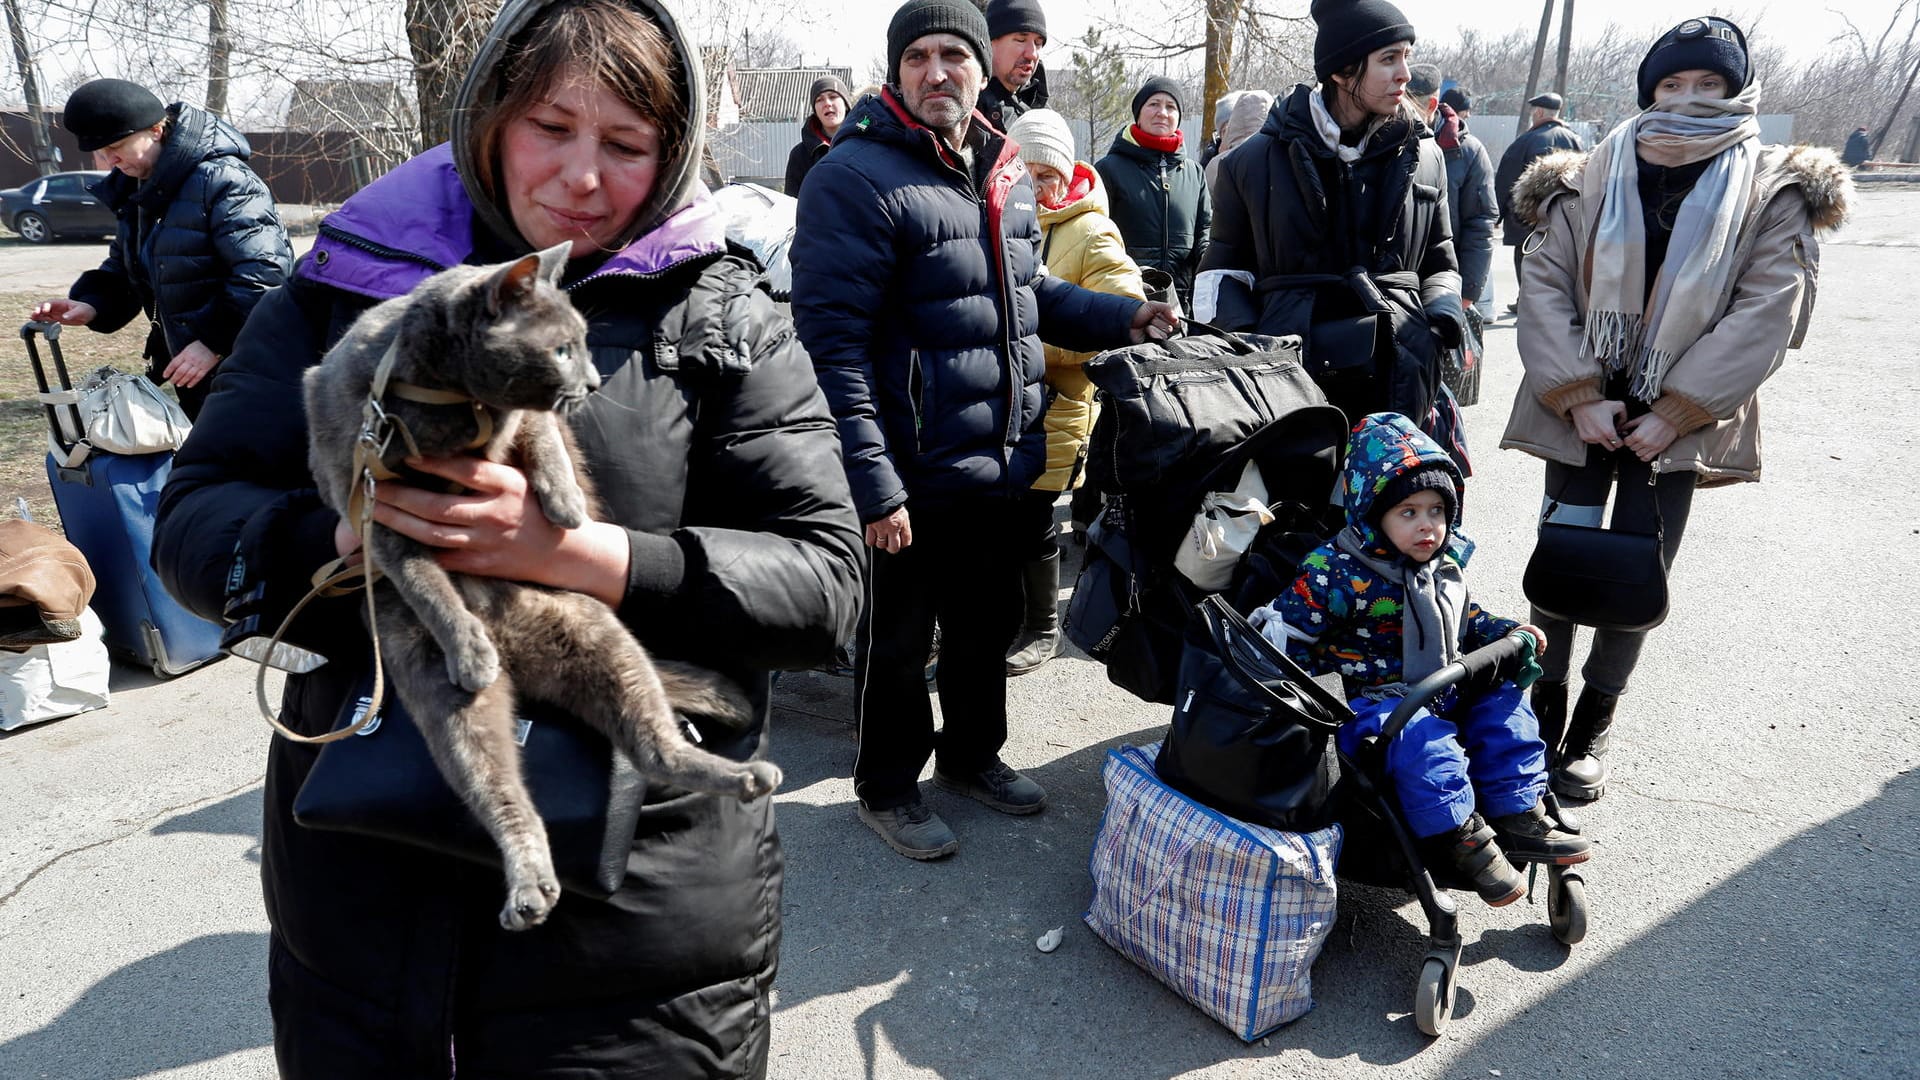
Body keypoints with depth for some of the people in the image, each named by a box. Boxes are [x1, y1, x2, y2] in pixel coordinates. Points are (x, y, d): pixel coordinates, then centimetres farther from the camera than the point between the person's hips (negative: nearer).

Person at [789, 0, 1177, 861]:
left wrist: (1123, 317, 7)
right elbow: (830, 338, -20)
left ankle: (971, 753, 44)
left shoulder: (1005, 174, 9)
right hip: (915, 477, -7)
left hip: (1003, 466, 8)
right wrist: (872, 483, -24)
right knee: (898, 640, 10)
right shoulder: (856, 177, -15)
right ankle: (886, 787, 32)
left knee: (989, 622, 22)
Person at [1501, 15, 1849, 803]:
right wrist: (1578, 397, -12)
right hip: (1578, 409, 1)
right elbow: (1544, 287, -3)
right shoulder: (1589, 183, 3)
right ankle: (1545, 705, 20)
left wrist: (1676, 412, -12)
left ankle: (1592, 729, 17)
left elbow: (1767, 312, -5)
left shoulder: (1772, 195, 2)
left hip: (1680, 420, 0)